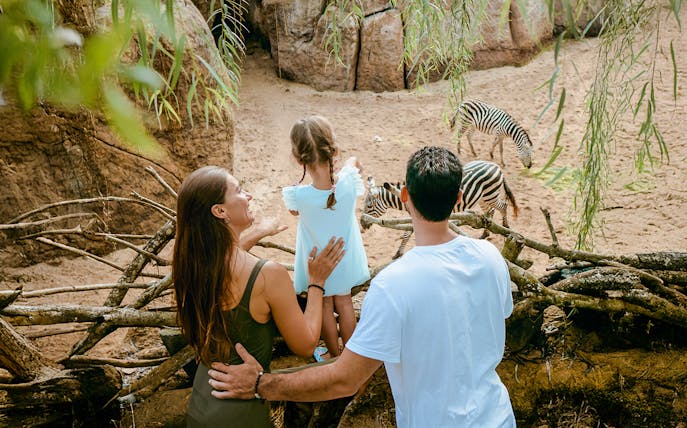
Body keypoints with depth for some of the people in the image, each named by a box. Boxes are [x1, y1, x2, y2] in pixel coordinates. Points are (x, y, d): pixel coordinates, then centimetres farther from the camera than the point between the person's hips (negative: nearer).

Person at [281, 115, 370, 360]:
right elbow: (353, 162, -2)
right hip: (344, 259, 2)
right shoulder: (348, 183, -28)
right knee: (344, 302, 23)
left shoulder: (297, 195, -34)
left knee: (325, 306, 20)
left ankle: (335, 355, 38)